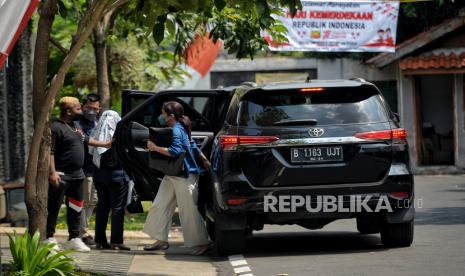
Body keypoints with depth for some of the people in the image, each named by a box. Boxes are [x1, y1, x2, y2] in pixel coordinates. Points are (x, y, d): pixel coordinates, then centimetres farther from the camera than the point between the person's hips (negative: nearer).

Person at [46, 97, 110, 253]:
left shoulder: (75, 126, 15)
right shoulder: (56, 127, -13)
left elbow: (85, 139, 32)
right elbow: (50, 151, -18)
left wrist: (104, 144, 35)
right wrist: (52, 172, -25)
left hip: (77, 175, 9)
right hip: (61, 175, -9)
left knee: (76, 208, 12)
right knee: (54, 207, -4)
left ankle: (74, 238, 19)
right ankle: (50, 238, 2)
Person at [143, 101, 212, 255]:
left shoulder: (177, 130, -17)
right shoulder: (181, 128, 12)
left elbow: (175, 151, -28)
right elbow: (193, 147, 20)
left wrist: (155, 148, -20)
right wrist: (205, 160, 27)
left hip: (184, 177, -10)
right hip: (173, 176, 11)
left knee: (188, 211, -6)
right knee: (161, 206, 11)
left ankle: (203, 243, 2)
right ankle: (161, 240, 16)